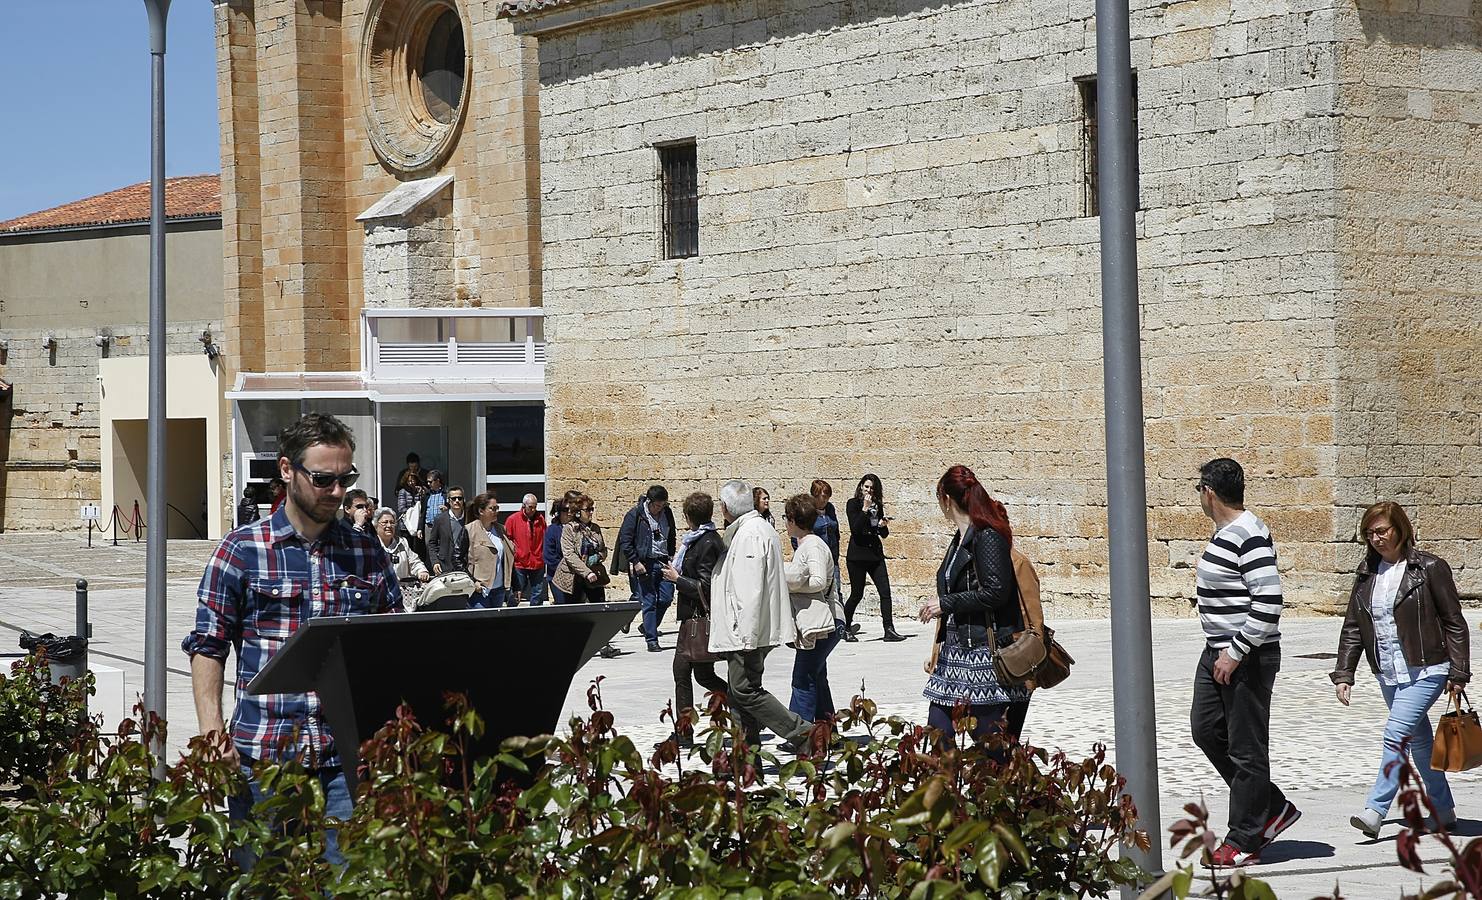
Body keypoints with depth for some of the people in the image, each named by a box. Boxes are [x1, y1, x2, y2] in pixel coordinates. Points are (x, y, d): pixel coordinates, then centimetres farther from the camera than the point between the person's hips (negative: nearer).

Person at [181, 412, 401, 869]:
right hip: (262, 757, -2)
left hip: (349, 757, 2)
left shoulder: (368, 553, 10)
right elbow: (208, 648, 3)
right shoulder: (241, 550, 3)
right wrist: (213, 734, -9)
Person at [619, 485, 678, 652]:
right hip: (644, 563, -5)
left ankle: (649, 628, 24)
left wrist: (671, 556, 11)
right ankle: (651, 640, 0)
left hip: (663, 562, 5)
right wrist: (635, 562, -13)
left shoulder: (667, 513, 8)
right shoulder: (635, 514, -8)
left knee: (666, 598, 1)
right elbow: (624, 541, -8)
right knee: (648, 602, -4)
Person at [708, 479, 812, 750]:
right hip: (747, 633, 11)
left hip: (747, 633, -11)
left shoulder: (750, 534, -17)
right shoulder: (760, 529, 17)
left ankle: (802, 733, -11)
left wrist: (747, 636, -25)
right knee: (741, 690, 13)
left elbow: (751, 589, -23)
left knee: (745, 691, -9)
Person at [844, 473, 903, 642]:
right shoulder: (853, 504, -3)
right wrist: (865, 509, -19)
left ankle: (889, 630, -4)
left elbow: (884, 534, 16)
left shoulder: (877, 506, 11)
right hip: (857, 555, -5)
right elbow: (855, 529, -16)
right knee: (857, 594, 1)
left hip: (875, 554, 5)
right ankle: (845, 629, 17)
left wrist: (883, 525, -6)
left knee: (885, 591, -5)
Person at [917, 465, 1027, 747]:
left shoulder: (988, 537, -11)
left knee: (988, 738, -6)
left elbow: (996, 592, -20)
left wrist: (946, 604, -14)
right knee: (937, 733, 3)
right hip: (955, 654, 9)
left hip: (985, 656, -9)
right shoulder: (960, 539, 17)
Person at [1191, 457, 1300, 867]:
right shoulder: (1222, 532, 12)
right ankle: (1273, 809, 23)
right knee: (1206, 729, 13)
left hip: (1248, 658, -10)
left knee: (1246, 748, -2)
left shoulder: (1250, 536, -20)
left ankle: (1243, 843, 6)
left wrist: (1235, 652, -22)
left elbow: (1269, 604, -25)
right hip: (1219, 652, 10)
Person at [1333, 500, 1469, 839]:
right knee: (1419, 741, 14)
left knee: (1396, 734, -18)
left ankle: (1375, 810, -20)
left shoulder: (1429, 568, -7)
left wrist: (1459, 673, -7)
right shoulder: (1367, 573, 9)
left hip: (1425, 670, -6)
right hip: (1388, 673, 6)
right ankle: (1443, 811, 26)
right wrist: (1343, 673, 4)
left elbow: (1454, 623, -4)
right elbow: (1352, 627, 11)